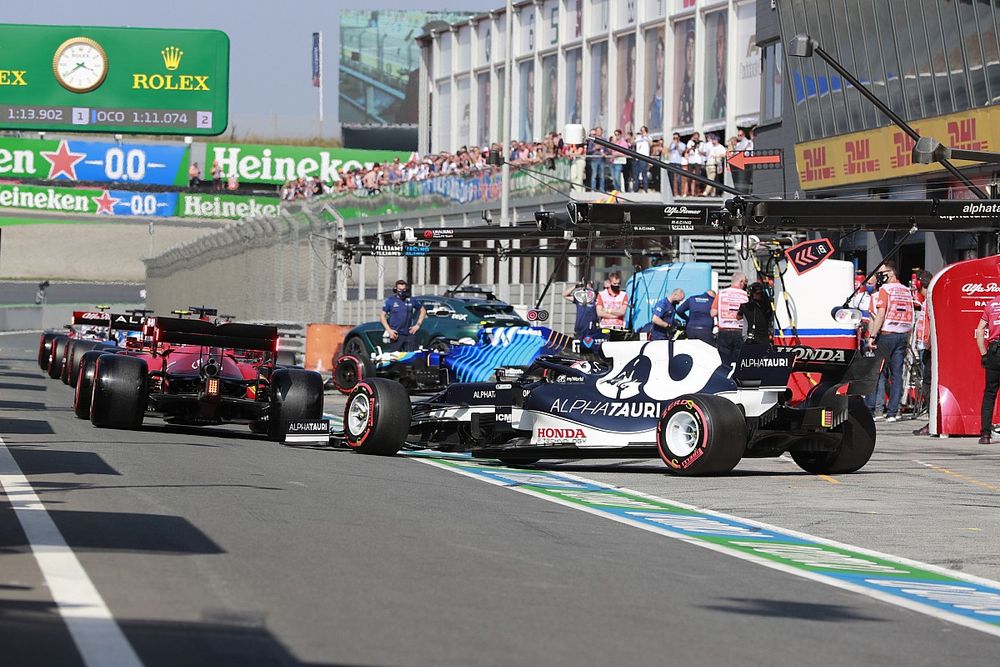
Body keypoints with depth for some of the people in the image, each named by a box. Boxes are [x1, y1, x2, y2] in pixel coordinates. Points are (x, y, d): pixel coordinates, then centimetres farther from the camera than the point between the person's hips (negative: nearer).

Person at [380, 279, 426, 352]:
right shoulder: (390, 301, 2)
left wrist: (418, 325, 9)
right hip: (396, 335, -3)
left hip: (409, 335, 3)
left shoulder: (411, 301, 9)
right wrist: (389, 330, -8)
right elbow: (382, 315, 3)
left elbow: (423, 311, 21)